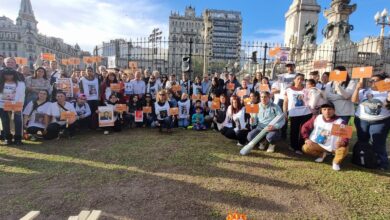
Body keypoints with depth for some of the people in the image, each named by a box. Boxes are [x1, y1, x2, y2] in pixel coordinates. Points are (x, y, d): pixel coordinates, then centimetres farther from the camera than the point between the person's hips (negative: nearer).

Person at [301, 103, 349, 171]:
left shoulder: (340, 122, -15)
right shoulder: (316, 118, -5)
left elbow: (346, 136, -22)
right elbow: (305, 127, 3)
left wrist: (343, 142, -46)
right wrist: (306, 139, -8)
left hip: (333, 147, -2)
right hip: (318, 145, 3)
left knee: (344, 149, -33)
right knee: (306, 147, -21)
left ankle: (336, 162, 5)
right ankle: (322, 154, 15)